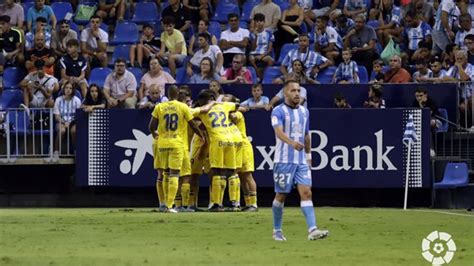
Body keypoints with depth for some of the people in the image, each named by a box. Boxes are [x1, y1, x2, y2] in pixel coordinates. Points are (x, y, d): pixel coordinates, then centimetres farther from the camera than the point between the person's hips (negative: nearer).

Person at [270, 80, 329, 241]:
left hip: (301, 161, 4)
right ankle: (277, 231, 19)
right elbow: (279, 132, -24)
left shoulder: (304, 112, 13)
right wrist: (292, 143, -41)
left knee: (306, 193, -9)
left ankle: (312, 230, -19)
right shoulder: (278, 111, -7)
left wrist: (308, 155, 23)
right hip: (284, 161, -4)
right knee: (281, 196, 4)